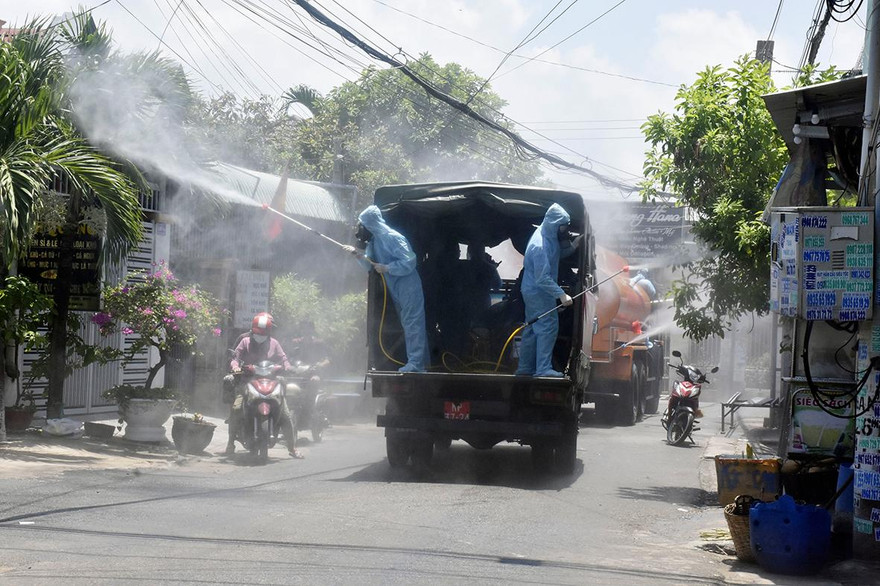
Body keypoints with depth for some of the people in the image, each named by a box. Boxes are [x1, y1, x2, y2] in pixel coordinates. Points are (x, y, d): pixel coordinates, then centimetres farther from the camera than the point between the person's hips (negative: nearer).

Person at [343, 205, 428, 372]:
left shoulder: (392, 238, -17)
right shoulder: (374, 241, 10)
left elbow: (409, 262, -20)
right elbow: (369, 265, 14)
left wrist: (386, 268, -19)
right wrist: (358, 254, -3)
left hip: (408, 288, -10)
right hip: (396, 290, 10)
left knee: (412, 324, -10)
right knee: (408, 325, 12)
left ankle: (416, 363, -11)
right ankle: (420, 363, 17)